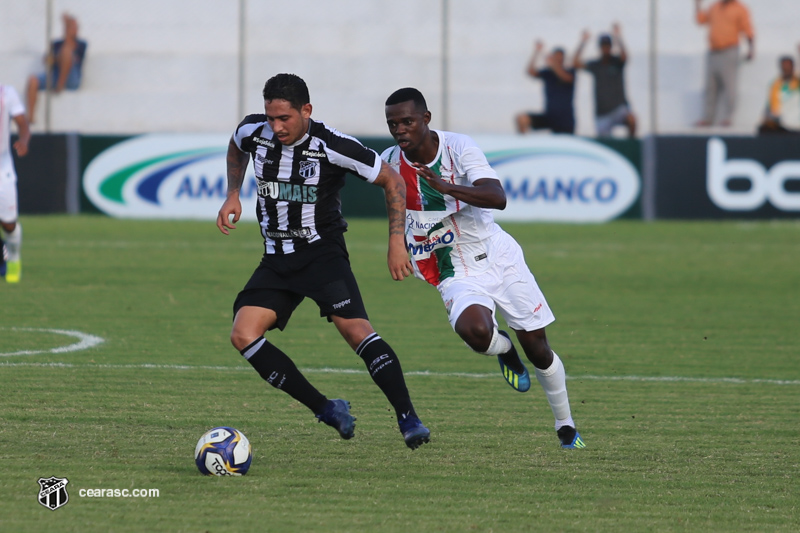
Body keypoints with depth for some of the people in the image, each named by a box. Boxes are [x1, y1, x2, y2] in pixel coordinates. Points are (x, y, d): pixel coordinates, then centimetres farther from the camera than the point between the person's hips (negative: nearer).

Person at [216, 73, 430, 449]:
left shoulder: (333, 147, -18)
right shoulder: (253, 131, -5)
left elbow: (392, 181, -6)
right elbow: (236, 149, 22)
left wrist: (396, 242, -12)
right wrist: (233, 195, 7)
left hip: (323, 251, -5)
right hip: (277, 259, 5)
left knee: (353, 326, -27)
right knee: (243, 334, -13)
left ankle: (409, 420, -27)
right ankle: (327, 411, -6)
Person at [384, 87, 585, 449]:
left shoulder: (459, 147, -16)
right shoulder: (389, 163, -8)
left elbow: (497, 198, -30)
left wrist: (448, 188, -43)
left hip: (499, 255, 0)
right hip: (457, 276, 0)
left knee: (537, 348, 5)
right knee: (474, 330, -32)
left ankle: (565, 426, 28)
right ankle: (503, 350, 5)